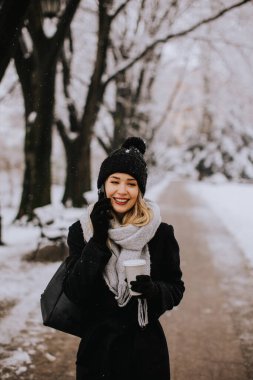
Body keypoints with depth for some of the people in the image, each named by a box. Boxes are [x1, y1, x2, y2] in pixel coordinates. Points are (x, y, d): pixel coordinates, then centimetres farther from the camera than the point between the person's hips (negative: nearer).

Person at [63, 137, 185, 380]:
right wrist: (98, 241, -17)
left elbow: (176, 289, 0)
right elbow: (75, 293, -10)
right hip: (97, 348, 1)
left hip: (147, 351, 0)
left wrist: (153, 290, -20)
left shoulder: (161, 234, -6)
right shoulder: (81, 231, -3)